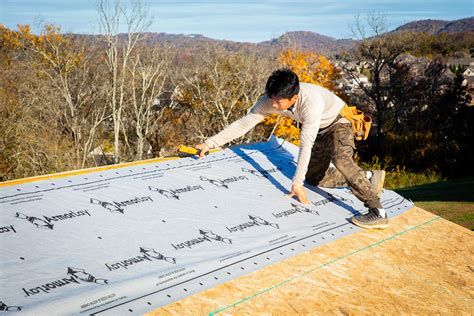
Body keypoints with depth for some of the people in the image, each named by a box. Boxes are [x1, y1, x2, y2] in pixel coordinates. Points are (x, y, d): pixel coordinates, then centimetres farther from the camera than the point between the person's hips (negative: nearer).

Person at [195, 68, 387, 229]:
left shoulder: (311, 100, -43)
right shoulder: (269, 100, -25)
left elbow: (306, 143, -43)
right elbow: (243, 124, -21)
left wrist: (297, 182, -43)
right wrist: (209, 143, -25)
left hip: (337, 124, -7)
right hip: (318, 130, 7)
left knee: (341, 160, -35)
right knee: (314, 177, 6)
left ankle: (378, 212, -32)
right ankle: (368, 178, 16)